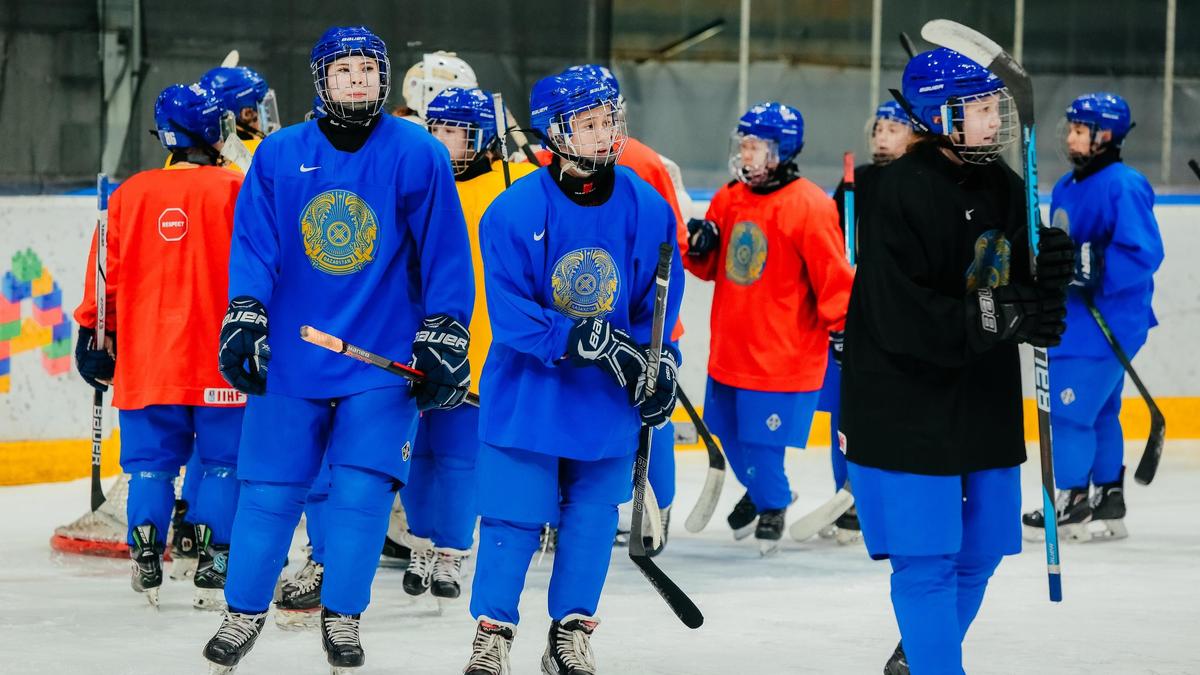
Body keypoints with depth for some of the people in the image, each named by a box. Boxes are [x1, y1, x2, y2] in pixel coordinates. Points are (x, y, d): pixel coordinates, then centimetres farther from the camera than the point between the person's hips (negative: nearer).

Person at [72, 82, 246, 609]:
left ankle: (146, 562, 7)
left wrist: (94, 333, 17)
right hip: (220, 362, -3)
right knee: (222, 461, 5)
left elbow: (108, 272, 7)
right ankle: (212, 566, -1)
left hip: (147, 360, 3)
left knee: (151, 461, 12)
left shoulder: (130, 194, 3)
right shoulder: (236, 190, -6)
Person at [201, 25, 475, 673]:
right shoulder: (279, 155, 3)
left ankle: (341, 616, 9)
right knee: (269, 489, 3)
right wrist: (243, 320, -11)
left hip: (384, 360, -1)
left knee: (363, 489, -6)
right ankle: (244, 613, 19)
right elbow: (254, 243, 1)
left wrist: (443, 340, -4)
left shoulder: (419, 156, -2)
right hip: (292, 354, 1)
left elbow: (445, 254, -1)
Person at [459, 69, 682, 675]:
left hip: (609, 397, 3)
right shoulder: (515, 211, -15)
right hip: (527, 391, -3)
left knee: (592, 513, 9)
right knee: (514, 515, -1)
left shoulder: (646, 207, -5)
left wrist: (660, 363, -5)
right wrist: (583, 339, -26)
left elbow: (661, 298, 7)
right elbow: (509, 312, -17)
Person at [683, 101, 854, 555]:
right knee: (729, 430, 16)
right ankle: (763, 490, 43)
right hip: (731, 345, 7)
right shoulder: (729, 199, 8)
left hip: (782, 352, -7)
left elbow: (831, 274, -14)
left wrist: (843, 326, -16)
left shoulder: (810, 207, -14)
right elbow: (712, 268, 18)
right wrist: (699, 248, -3)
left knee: (761, 436, -5)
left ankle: (772, 505, 21)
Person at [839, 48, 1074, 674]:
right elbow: (901, 319, -25)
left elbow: (1022, 289, 9)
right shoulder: (901, 193, -19)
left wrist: (1051, 266, -14)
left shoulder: (1003, 187, 5)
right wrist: (998, 318, -31)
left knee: (979, 550, 16)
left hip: (983, 400, 8)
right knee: (927, 557, -6)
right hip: (905, 403, -8)